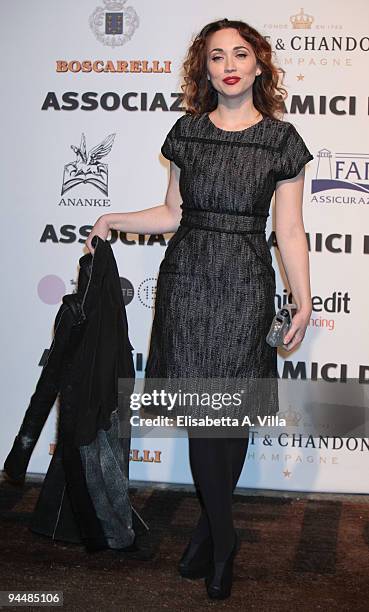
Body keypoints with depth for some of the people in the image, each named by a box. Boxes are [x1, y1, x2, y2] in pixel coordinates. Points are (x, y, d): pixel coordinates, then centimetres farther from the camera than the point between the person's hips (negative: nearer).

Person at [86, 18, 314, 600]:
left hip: (245, 287, -1)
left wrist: (304, 303, -2)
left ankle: (212, 526, 25)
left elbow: (289, 232, 1)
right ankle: (222, 539, 17)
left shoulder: (280, 138, 2)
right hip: (187, 279, 2)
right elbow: (174, 212, 14)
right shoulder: (188, 131, 8)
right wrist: (115, 220, 8)